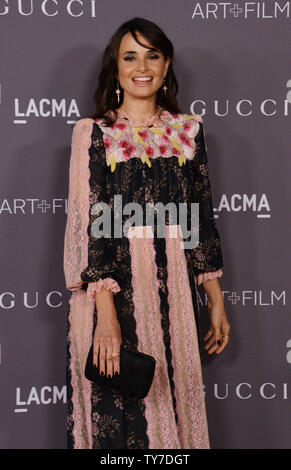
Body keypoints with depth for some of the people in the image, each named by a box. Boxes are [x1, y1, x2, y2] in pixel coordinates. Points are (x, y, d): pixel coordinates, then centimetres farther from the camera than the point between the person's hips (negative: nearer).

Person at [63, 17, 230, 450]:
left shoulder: (189, 130, 8)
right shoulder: (94, 132, -3)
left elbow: (202, 217, 10)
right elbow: (88, 222, -11)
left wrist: (216, 301, 8)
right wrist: (106, 312, -20)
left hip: (173, 288, 3)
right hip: (114, 288, -3)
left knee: (173, 401, 11)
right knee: (116, 412, 4)